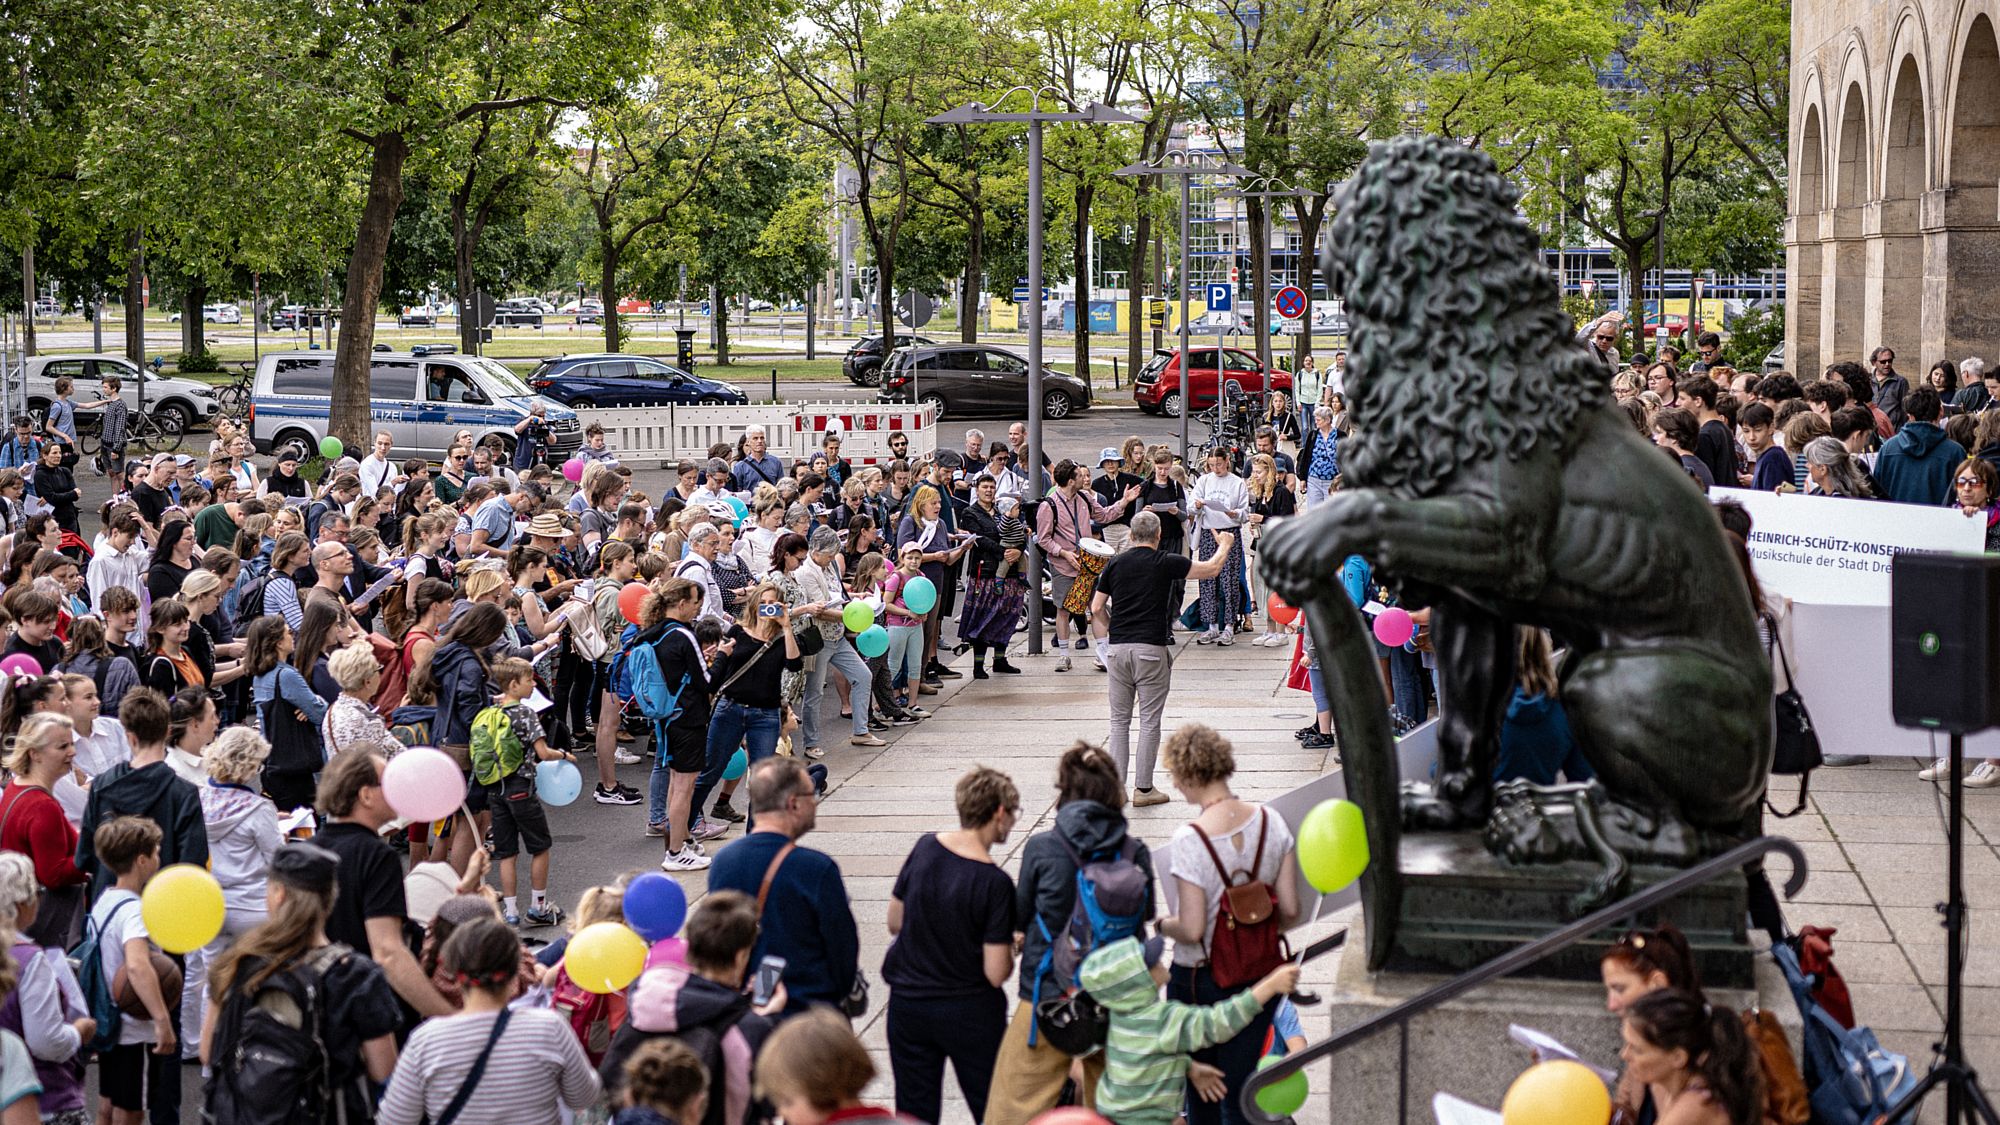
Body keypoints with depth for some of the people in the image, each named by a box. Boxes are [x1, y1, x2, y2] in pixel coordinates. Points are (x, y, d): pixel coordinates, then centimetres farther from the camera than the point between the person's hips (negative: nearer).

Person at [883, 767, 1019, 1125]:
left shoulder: (925, 848, -6)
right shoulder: (995, 884, -20)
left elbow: (895, 923, 6)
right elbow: (996, 973, -18)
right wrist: (1012, 948, 1)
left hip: (908, 1002, 4)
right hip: (970, 1013, -4)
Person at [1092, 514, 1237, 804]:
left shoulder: (1115, 564, 6)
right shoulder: (1166, 563, -3)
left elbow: (1097, 608, 8)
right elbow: (1211, 569, 5)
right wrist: (1224, 545, 24)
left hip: (1117, 648, 3)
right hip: (1152, 649, -3)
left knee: (1119, 720, 10)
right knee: (1149, 720, 3)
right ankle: (1143, 788, 4)